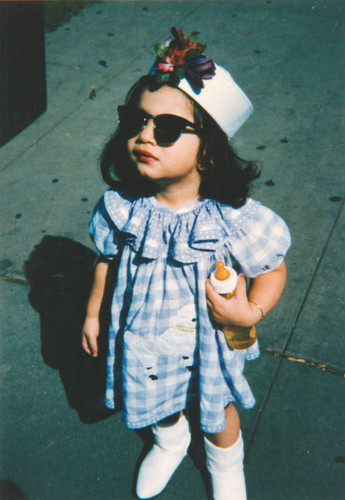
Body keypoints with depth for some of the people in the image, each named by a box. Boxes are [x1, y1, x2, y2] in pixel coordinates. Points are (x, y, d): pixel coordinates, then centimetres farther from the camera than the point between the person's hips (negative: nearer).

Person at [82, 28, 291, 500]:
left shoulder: (232, 218, -29)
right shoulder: (119, 207, -19)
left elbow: (272, 270, -14)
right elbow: (108, 260, 0)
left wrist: (251, 311, -30)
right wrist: (93, 313, 9)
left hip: (208, 346, -2)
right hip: (142, 344, 3)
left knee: (216, 411, 26)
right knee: (159, 405, 30)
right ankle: (170, 443, 67)